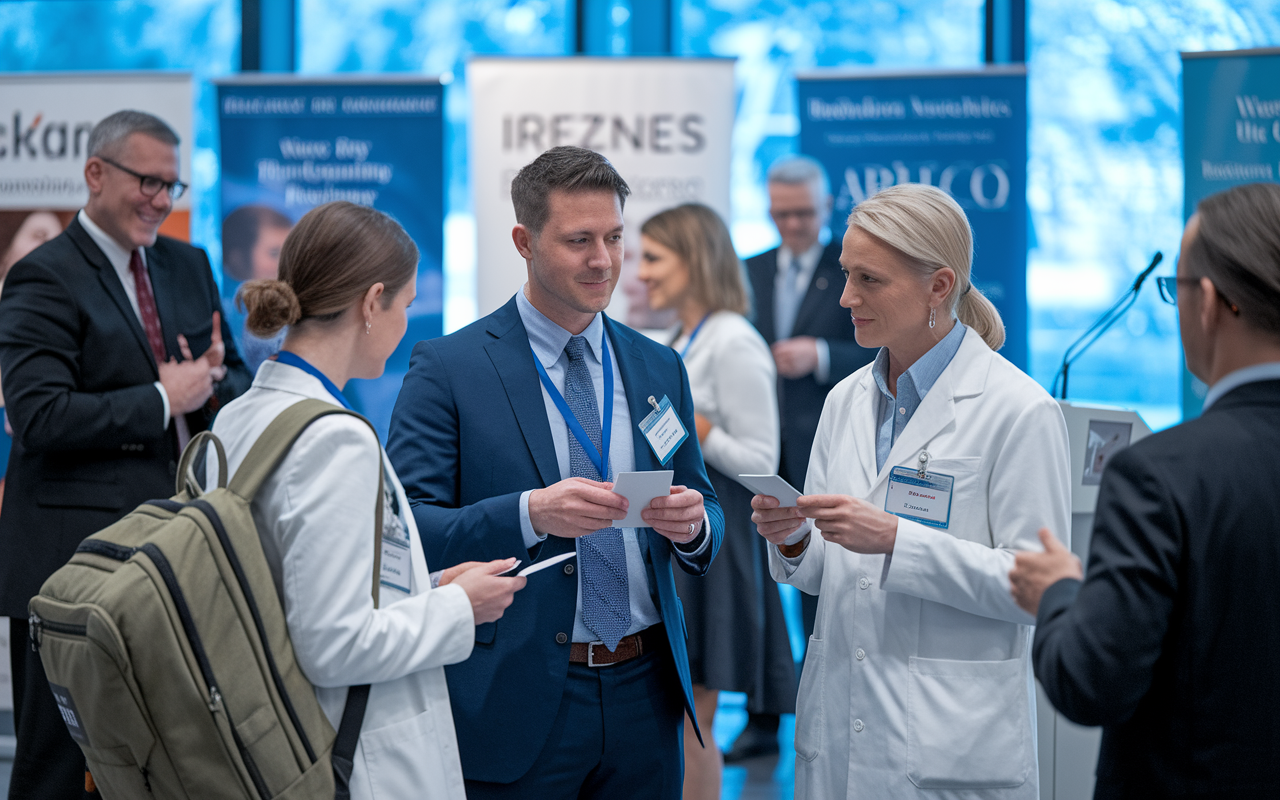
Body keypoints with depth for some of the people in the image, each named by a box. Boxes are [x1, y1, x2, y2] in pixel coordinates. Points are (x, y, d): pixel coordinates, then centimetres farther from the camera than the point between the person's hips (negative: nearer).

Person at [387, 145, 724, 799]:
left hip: (643, 696, 4)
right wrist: (531, 514, -26)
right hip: (513, 705, -4)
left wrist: (692, 522, -11)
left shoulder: (658, 369, 11)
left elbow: (706, 527, 13)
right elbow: (404, 528, -12)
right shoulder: (447, 368, -5)